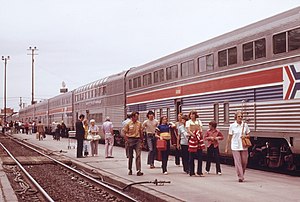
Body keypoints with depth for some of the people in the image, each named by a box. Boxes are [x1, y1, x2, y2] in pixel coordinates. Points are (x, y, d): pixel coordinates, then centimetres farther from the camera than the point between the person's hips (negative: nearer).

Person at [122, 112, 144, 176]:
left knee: (138, 155, -10)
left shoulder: (139, 123, 6)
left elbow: (141, 133, 13)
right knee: (130, 156, 9)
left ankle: (138, 171, -14)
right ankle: (130, 170, 23)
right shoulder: (128, 124, -2)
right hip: (130, 139, -1)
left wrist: (142, 141, 12)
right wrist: (126, 141, -7)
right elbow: (125, 133, 2)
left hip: (138, 140, 1)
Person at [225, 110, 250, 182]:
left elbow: (248, 135, 12)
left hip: (244, 146, 2)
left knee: (244, 162, 6)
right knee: (238, 162, -8)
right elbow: (229, 137, 4)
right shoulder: (232, 126, -1)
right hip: (235, 147, -2)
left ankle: (242, 175, 28)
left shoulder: (245, 125, 4)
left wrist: (245, 136, -12)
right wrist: (226, 147, 4)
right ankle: (240, 177, -3)